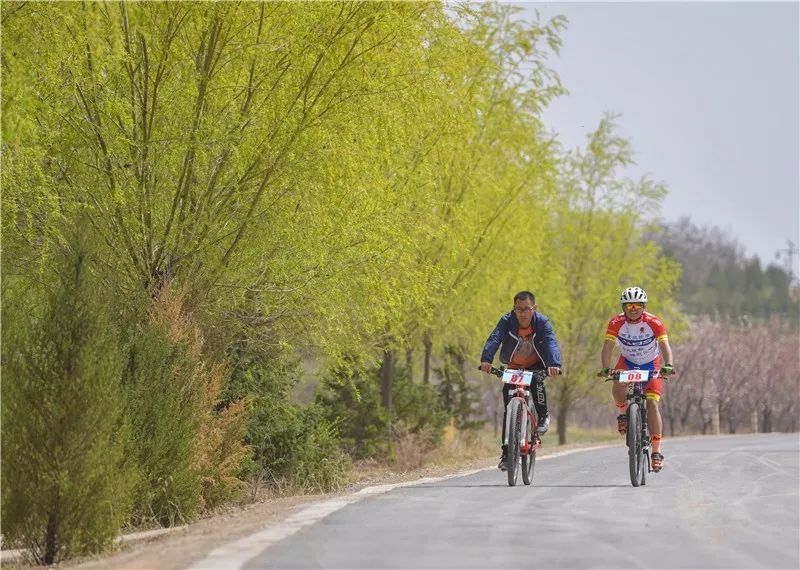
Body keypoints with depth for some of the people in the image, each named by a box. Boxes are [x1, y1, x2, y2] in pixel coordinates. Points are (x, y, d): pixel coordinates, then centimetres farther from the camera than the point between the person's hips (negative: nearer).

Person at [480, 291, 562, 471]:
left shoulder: (542, 322, -22)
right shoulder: (507, 321, -21)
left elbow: (551, 343, -38)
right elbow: (494, 339, -36)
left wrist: (554, 364, -59)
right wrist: (486, 360, -56)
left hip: (535, 365, -1)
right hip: (513, 367, 1)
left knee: (537, 382, -35)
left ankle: (543, 416, -10)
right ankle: (506, 452, -2)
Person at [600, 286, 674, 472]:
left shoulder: (654, 323, -23)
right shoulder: (616, 323, -20)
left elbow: (665, 346, -32)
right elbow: (608, 347, -26)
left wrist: (668, 365, -51)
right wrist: (606, 369, -43)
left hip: (651, 364, -1)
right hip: (627, 362, 1)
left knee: (652, 403, -15)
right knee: (617, 389, -31)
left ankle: (656, 451, -10)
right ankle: (623, 413, 3)